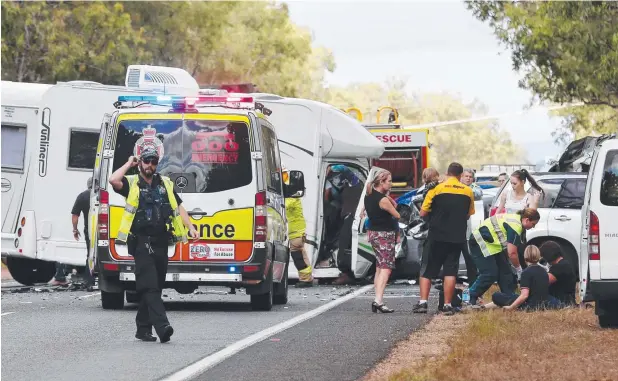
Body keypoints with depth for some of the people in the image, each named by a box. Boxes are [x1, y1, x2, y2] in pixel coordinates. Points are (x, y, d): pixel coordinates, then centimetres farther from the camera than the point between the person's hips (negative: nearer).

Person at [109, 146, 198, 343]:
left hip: (161, 242, 5)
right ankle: (162, 326, -26)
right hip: (142, 243, -5)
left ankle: (143, 328, 18)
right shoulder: (132, 184, 3)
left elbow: (179, 207, 17)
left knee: (154, 287, 9)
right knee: (150, 286, -15)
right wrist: (129, 164, -2)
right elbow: (113, 180, -16)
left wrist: (190, 227, 5)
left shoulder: (166, 184, 16)